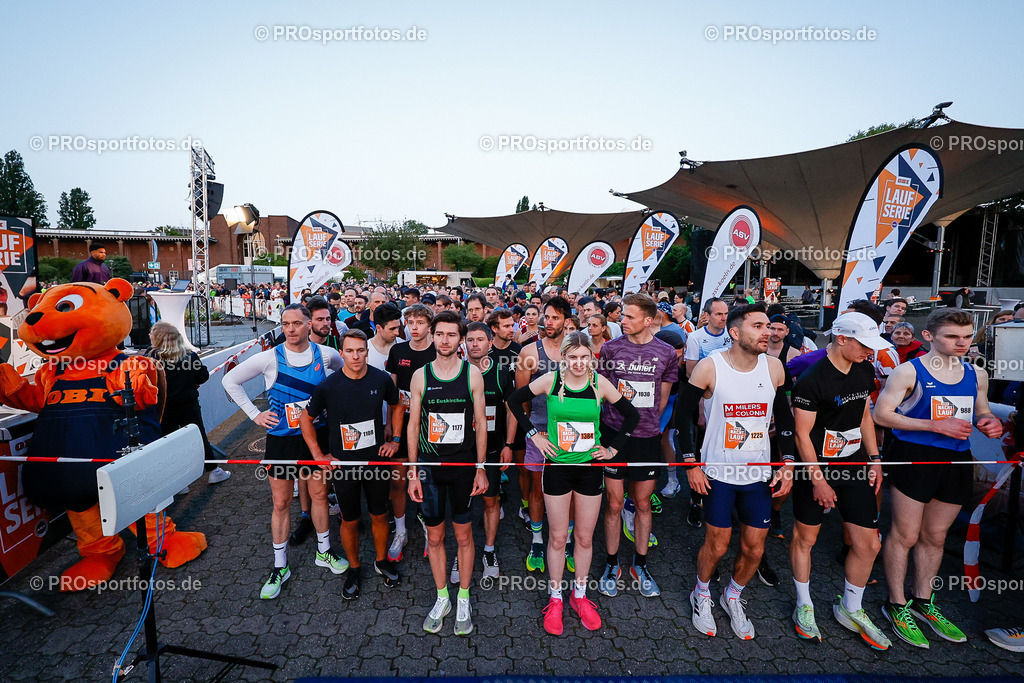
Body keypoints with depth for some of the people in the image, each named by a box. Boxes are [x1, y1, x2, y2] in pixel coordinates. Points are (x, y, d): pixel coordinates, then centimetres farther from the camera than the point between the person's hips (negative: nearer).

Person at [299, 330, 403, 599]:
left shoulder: (382, 379, -9)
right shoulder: (327, 386, -13)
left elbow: (397, 406, 10)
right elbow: (306, 419, 2)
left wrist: (394, 440, 5)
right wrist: (318, 455, -1)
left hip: (377, 461, 1)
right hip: (343, 464, -1)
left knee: (380, 516, 15)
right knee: (350, 521, 13)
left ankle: (382, 561, 39)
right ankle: (354, 569, 36)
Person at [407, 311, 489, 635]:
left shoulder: (472, 374, -4)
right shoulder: (420, 375, -1)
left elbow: (480, 423, 0)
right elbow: (413, 425, 2)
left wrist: (481, 468, -3)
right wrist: (412, 473, 0)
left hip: (464, 466, -1)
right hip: (429, 466, 1)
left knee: (463, 534, 11)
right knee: (435, 536, 12)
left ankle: (463, 600, 30)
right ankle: (442, 598, 32)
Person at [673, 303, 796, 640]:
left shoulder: (774, 366, -3)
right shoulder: (709, 368, -15)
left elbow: (784, 417, 9)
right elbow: (682, 415, -8)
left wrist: (788, 463, 3)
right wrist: (691, 465, -10)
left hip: (759, 473, 4)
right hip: (718, 472, -3)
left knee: (755, 548, 11)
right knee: (717, 545, 6)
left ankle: (733, 597, 39)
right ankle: (701, 594, 36)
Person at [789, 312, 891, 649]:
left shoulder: (865, 371, 3)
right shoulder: (812, 379, -20)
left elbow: (864, 415, 16)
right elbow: (802, 435, -16)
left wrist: (875, 459, 12)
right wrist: (818, 479, -15)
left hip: (855, 466, 7)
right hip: (817, 468, -6)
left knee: (869, 544, 9)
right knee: (805, 537, 9)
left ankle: (850, 609, 31)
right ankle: (804, 606, 29)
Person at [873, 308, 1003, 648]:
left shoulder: (976, 375, 10)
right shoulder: (909, 371, -9)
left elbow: (982, 413, 23)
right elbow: (881, 414, -14)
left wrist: (990, 424, 0)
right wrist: (936, 425, -19)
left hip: (956, 460, 6)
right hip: (914, 456, -6)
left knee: (935, 537, 17)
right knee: (905, 535, 2)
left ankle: (923, 601, 33)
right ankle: (897, 605, 18)